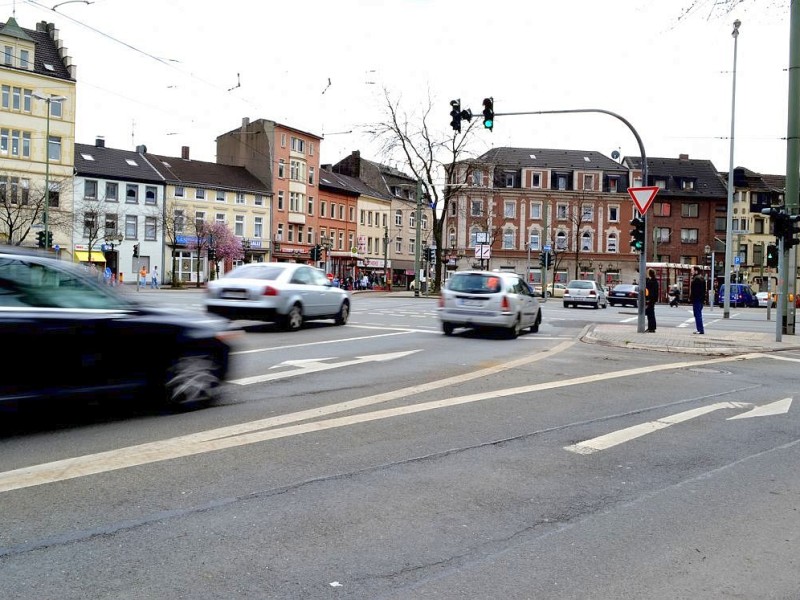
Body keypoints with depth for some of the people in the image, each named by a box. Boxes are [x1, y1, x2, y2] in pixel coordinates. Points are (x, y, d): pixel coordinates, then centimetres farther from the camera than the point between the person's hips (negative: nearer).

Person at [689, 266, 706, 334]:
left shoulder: (695, 279, -17)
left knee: (697, 314, -8)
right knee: (699, 314, 15)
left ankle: (700, 330, -9)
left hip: (696, 299, -10)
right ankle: (700, 329, 18)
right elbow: (704, 290, 21)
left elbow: (693, 290, -21)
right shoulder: (702, 278, 17)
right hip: (701, 299, 10)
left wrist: (690, 298, -16)